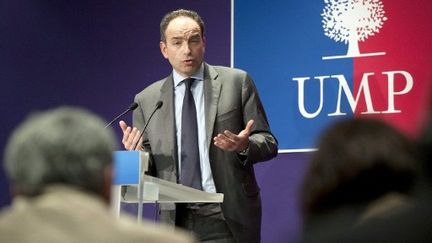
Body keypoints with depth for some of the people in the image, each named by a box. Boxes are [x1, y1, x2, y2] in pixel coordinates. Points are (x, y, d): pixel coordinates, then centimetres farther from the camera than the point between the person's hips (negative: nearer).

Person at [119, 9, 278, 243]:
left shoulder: (236, 82, 3)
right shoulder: (146, 100, 8)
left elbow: (268, 143, 3)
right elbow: (147, 169, 11)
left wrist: (245, 146, -18)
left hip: (228, 218, -2)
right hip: (175, 219, 2)